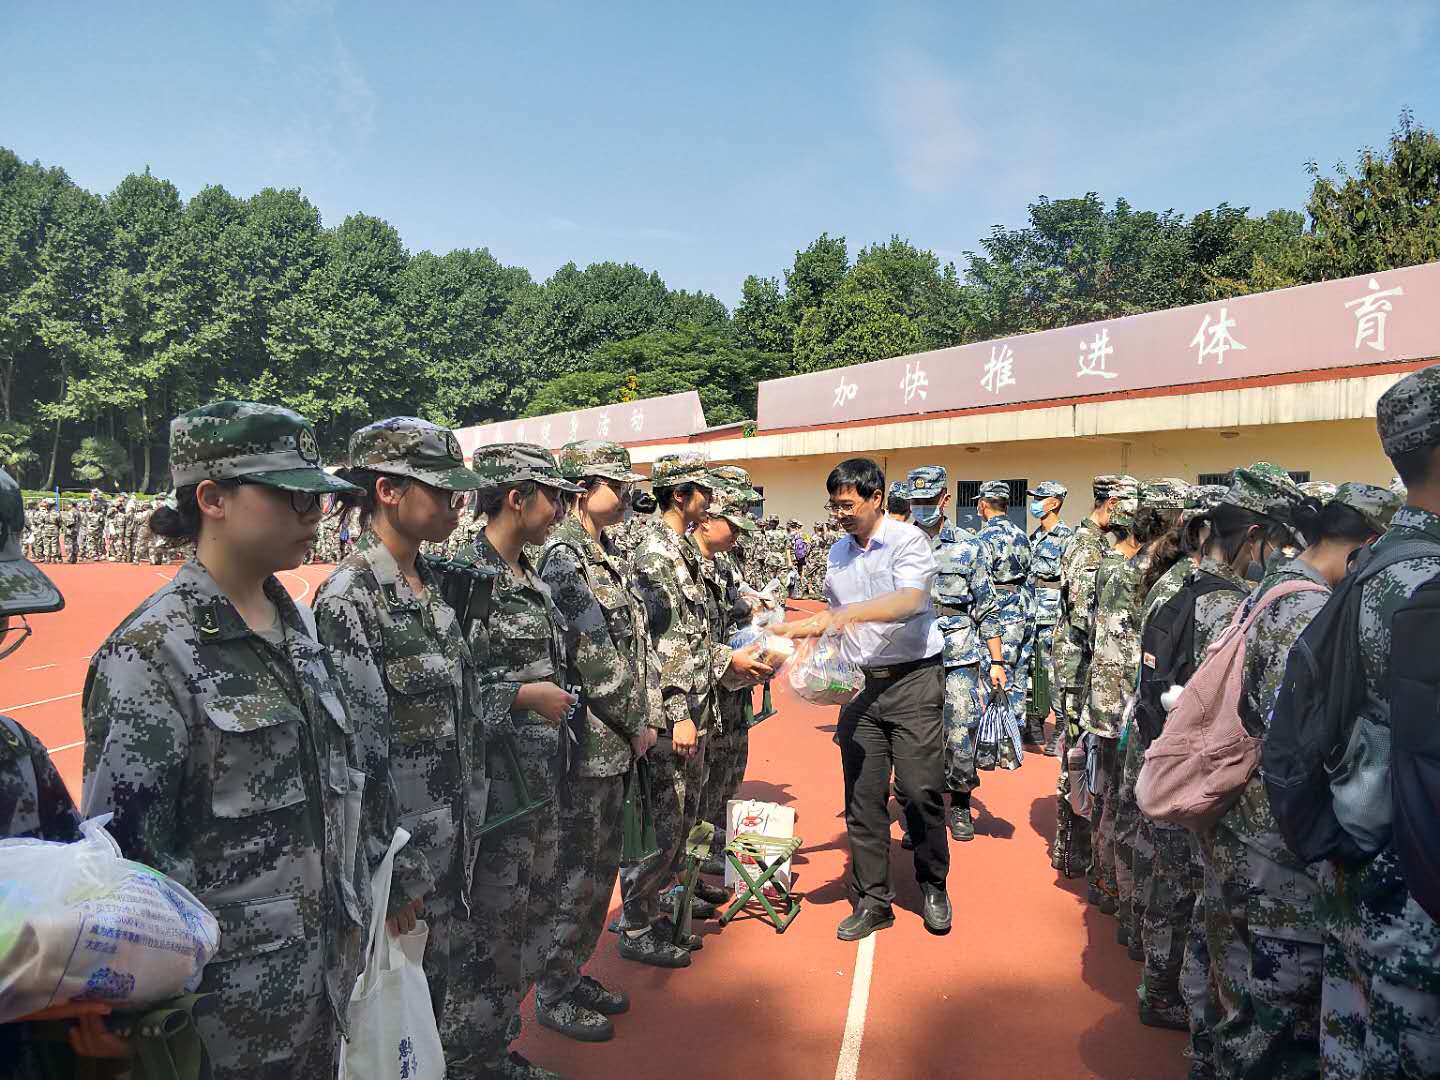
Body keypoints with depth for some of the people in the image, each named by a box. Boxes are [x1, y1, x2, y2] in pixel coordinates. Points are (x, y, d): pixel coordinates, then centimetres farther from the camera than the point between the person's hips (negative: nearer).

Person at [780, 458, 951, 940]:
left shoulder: (908, 541, -8)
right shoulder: (837, 554, 12)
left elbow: (909, 602, -24)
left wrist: (846, 614, -33)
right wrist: (798, 629, 6)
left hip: (913, 680, -5)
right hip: (860, 683, 5)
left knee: (920, 790, -2)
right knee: (862, 796, 5)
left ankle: (932, 886, 21)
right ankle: (872, 900, 16)